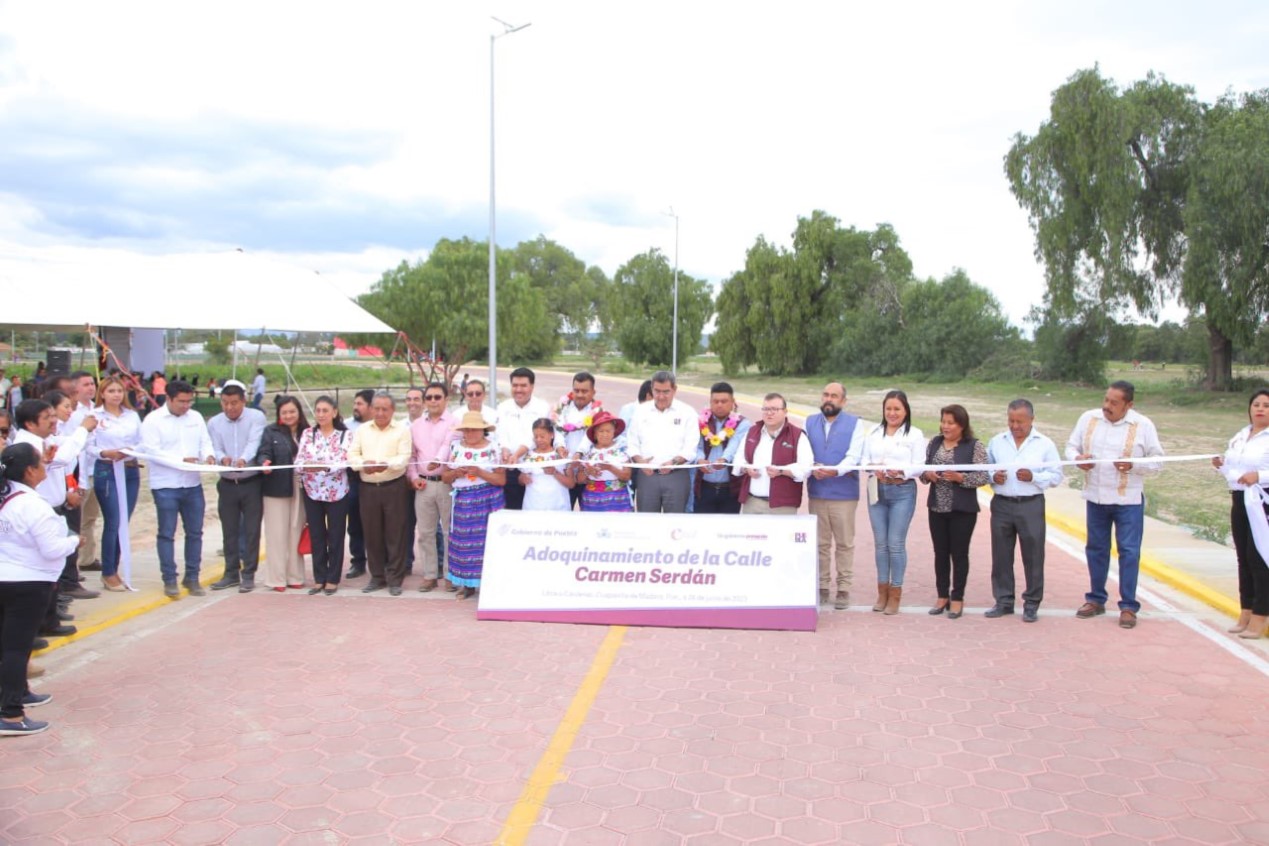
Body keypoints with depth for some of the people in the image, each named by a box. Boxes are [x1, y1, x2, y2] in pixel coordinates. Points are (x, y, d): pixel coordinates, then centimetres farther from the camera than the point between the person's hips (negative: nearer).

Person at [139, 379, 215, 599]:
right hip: (165, 486, -5)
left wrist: (209, 455, -14)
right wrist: (181, 461, -23)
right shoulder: (153, 420, -7)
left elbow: (205, 442, 9)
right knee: (167, 534, 3)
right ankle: (169, 580, 11)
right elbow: (152, 451, -15)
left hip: (193, 484, 5)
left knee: (194, 532, 9)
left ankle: (192, 577, 19)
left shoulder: (196, 417, 8)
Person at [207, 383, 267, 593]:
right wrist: (222, 458, -28)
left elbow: (254, 442, -20)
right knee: (229, 531, 11)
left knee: (251, 530, 2)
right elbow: (215, 449, -4)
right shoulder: (214, 423, 4)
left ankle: (249, 574, 11)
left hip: (252, 482, -3)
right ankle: (231, 573, 22)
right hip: (227, 484, 3)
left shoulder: (256, 417, -6)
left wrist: (243, 459, -41)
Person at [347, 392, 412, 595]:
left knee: (395, 534, 1)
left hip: (394, 487, -3)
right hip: (368, 488, 3)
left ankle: (395, 579, 9)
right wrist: (363, 463, -18)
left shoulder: (402, 429, 0)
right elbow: (352, 455, 4)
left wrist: (387, 464, -30)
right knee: (372, 534, 8)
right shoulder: (362, 430, 11)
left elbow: (404, 458, -10)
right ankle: (377, 576, 20)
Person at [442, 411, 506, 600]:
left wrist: (480, 472, -17)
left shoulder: (493, 448, -1)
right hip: (462, 501, 3)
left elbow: (502, 479, -6)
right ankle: (467, 583, 11)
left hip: (488, 501, -3)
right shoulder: (455, 447, 10)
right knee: (463, 541, 2)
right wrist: (455, 473, -9)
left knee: (487, 540, -6)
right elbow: (445, 477, 11)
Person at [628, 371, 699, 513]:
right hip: (647, 475, 2)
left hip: (676, 476, -2)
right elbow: (632, 444, 10)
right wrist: (639, 460, -10)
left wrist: (674, 462, -21)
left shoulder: (687, 412, 2)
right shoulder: (641, 411, 11)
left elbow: (690, 448, -4)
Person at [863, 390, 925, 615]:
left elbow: (919, 466, -6)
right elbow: (864, 459, 8)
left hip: (902, 491, -3)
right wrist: (873, 468, -13)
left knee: (896, 543, -3)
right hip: (877, 490, 4)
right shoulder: (874, 432, 10)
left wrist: (901, 471, -24)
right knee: (880, 542, 8)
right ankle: (882, 590, 19)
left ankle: (895, 593, 8)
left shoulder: (915, 434, -1)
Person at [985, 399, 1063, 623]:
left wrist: (1033, 477, -17)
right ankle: (1004, 601, 19)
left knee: (1033, 556, 3)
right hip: (1001, 505, 2)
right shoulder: (996, 442, 6)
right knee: (1001, 555, 7)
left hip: (1031, 506, -2)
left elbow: (1056, 476, -2)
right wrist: (993, 478, -10)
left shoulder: (1045, 444, -1)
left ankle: (1032, 604, 14)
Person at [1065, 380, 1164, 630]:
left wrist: (1133, 465, -21)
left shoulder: (1143, 425, -6)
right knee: (1096, 549, 13)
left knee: (1129, 552, -1)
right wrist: (1077, 458, -15)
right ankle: (1096, 599, 26)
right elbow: (1071, 446, 7)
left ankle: (1128, 607, 8)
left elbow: (1156, 462, -3)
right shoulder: (1088, 418, 0)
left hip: (1129, 501, -3)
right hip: (1095, 497, 3)